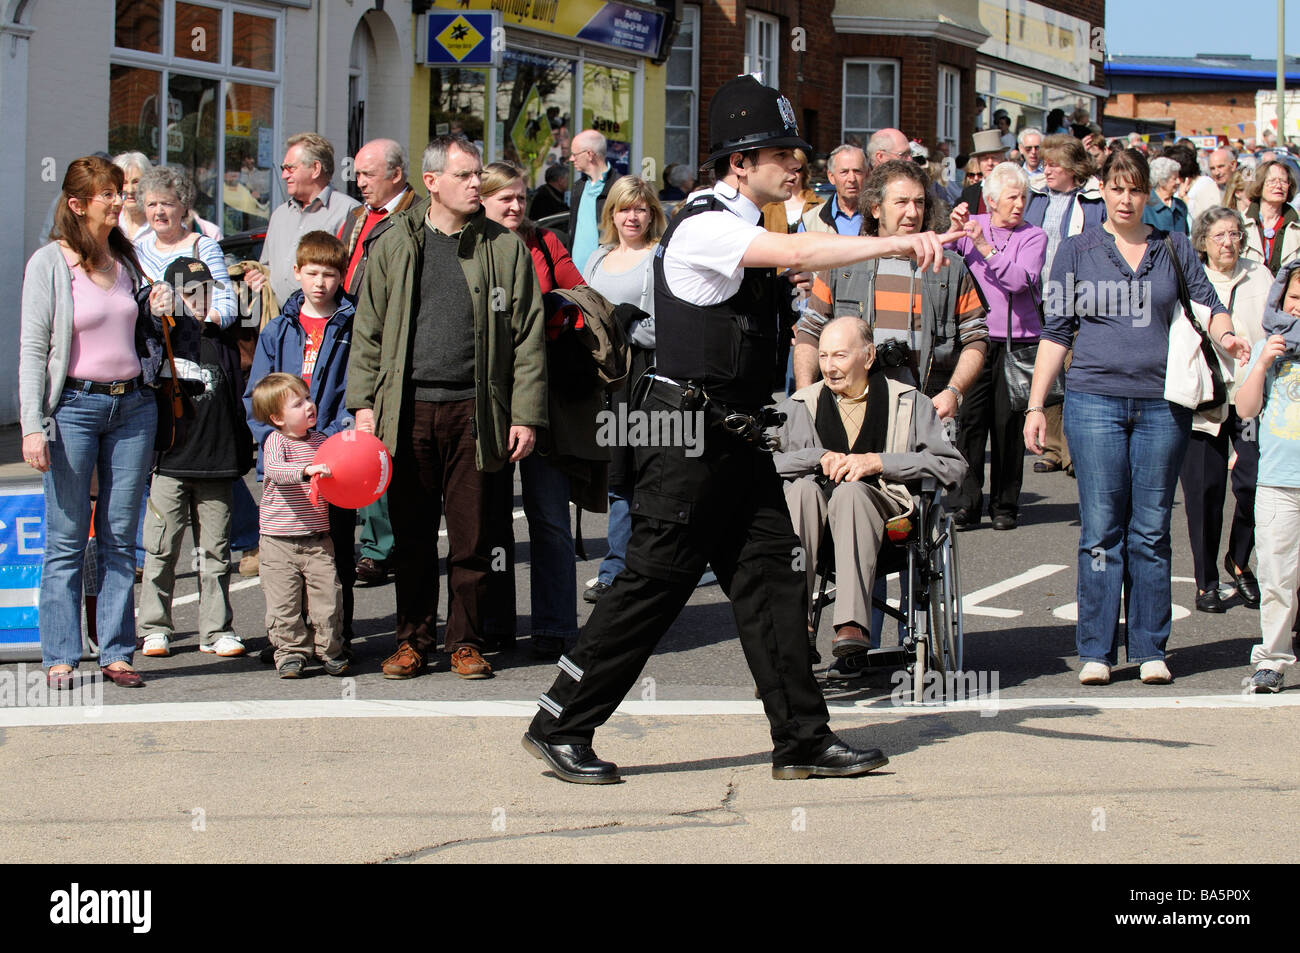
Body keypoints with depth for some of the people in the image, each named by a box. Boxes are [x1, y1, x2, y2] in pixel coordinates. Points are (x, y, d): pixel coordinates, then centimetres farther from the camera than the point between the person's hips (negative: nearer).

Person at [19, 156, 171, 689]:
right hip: (74, 406, -5)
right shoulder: (49, 264, -4)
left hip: (133, 405, 5)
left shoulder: (126, 257, 12)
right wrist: (33, 426, -13)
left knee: (121, 538, 6)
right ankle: (59, 656, 6)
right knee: (67, 540, -1)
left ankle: (117, 653, 11)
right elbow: (33, 347, -6)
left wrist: (155, 313, 2)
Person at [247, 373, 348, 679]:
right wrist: (305, 470, -44)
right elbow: (274, 468, -28)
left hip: (318, 539, 4)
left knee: (327, 595, 0)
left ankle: (328, 649, 15)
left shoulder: (320, 440, 9)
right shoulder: (276, 441, -8)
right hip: (279, 540, -4)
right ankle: (291, 651, 13)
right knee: (283, 602, 0)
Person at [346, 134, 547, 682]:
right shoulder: (394, 246, 8)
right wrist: (364, 402, 3)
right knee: (411, 535, 6)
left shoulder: (504, 248, 5)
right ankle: (413, 640, 17)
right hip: (407, 410, 1)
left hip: (473, 410, -1)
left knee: (471, 536, 3)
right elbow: (368, 329, 11)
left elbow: (527, 336, 4)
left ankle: (465, 641, 14)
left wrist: (525, 415, -2)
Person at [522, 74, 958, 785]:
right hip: (688, 438, -9)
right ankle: (559, 727, 5)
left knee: (769, 578, 6)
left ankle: (803, 739, 9)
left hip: (737, 439, 9)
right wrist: (896, 243, -31)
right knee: (654, 584, -5)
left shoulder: (745, 229, 15)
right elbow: (799, 254, -30)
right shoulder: (705, 226, -15)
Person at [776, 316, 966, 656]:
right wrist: (820, 458, -8)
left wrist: (877, 462, -8)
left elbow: (952, 465, 0)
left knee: (850, 491, -36)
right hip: (813, 507, 2)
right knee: (803, 487, -32)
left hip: (881, 504, -2)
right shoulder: (799, 405, 20)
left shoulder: (908, 402, 13)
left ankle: (852, 624, -48)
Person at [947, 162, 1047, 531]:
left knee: (1009, 424, 2)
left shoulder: (1033, 237, 6)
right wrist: (953, 232, -13)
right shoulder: (971, 226, 10)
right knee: (969, 419, -7)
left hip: (1017, 341, 0)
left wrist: (985, 247, -16)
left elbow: (1021, 279, -11)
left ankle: (1005, 505, 12)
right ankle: (966, 504, -3)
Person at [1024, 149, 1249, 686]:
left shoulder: (1174, 248, 12)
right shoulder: (1077, 251, 8)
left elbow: (1207, 305, 12)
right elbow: (1055, 332, 8)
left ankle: (1150, 650, 9)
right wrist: (1036, 405, 3)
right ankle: (1096, 651, 2)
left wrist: (1224, 334, -12)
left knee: (1151, 531, 3)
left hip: (1163, 403, 1)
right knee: (1102, 529, -4)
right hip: (1095, 399, -1)